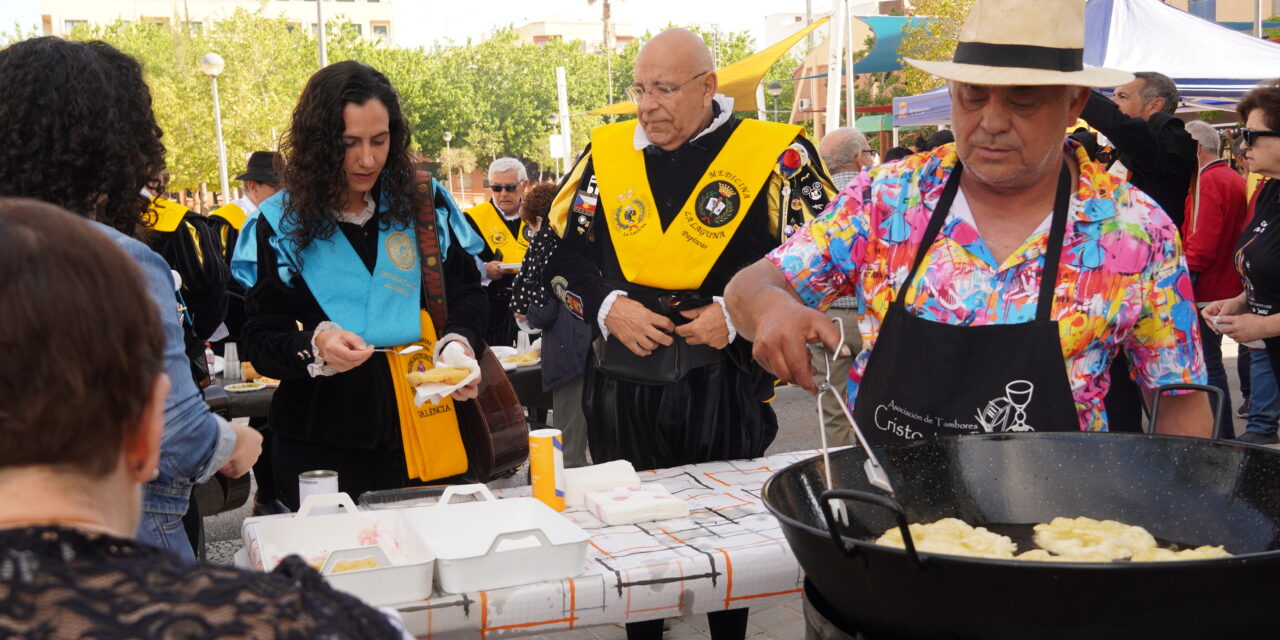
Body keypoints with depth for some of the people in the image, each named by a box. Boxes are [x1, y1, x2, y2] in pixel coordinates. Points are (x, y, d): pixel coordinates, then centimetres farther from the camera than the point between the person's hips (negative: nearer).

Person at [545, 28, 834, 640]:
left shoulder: (778, 156, -6)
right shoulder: (605, 152, 6)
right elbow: (564, 250, 12)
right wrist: (606, 307, -6)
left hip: (727, 381, -3)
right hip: (622, 383, 3)